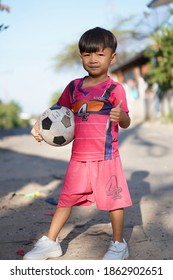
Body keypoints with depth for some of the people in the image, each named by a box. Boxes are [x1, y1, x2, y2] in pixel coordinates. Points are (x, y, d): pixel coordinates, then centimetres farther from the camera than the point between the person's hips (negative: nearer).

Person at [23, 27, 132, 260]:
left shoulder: (115, 89, -7)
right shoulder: (73, 87, 6)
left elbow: (126, 123, -11)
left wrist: (121, 116, -34)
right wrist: (40, 125, -2)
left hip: (106, 157, -4)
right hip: (79, 157, 4)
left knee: (113, 199, 4)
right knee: (66, 198, 12)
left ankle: (118, 245, 23)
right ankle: (50, 242, 24)